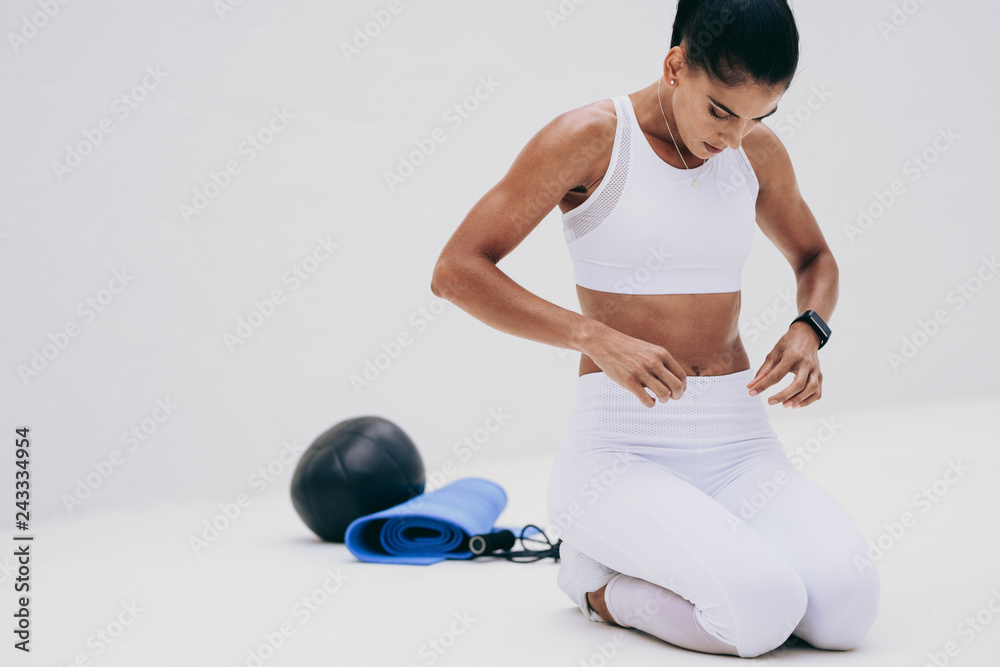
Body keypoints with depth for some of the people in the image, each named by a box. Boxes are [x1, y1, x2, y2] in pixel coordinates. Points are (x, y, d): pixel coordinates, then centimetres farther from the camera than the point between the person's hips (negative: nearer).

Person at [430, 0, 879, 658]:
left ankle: (701, 550, 11)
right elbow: (456, 272, -10)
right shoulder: (589, 138, -7)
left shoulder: (757, 151, 8)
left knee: (848, 607, -20)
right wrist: (598, 338, -21)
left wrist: (809, 330, 2)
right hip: (621, 448, -5)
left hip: (740, 443, 5)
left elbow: (816, 261, 26)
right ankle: (595, 578, 3)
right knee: (763, 611, -28)